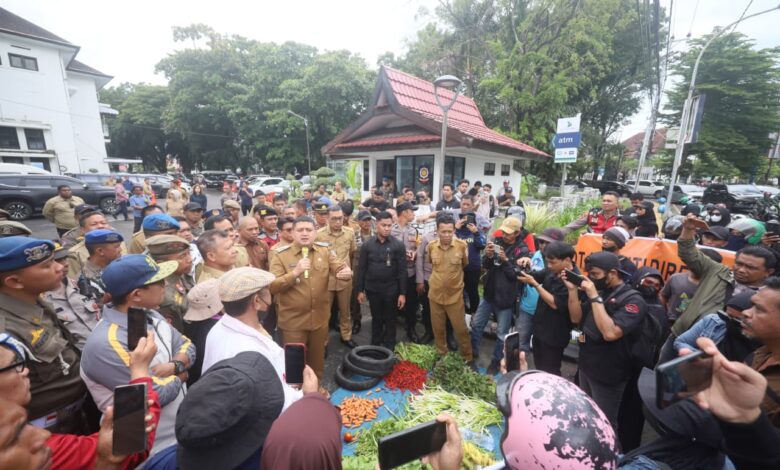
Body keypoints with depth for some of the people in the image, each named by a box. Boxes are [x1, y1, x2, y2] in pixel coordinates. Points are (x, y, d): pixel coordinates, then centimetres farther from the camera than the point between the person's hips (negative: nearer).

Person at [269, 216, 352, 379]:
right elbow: (272, 286, -17)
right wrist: (295, 272, -30)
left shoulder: (324, 252, 0)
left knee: (317, 358, 24)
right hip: (293, 320, -3)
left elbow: (340, 268, -7)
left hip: (319, 318, 4)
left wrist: (347, 272, -30)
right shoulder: (280, 255, -11)